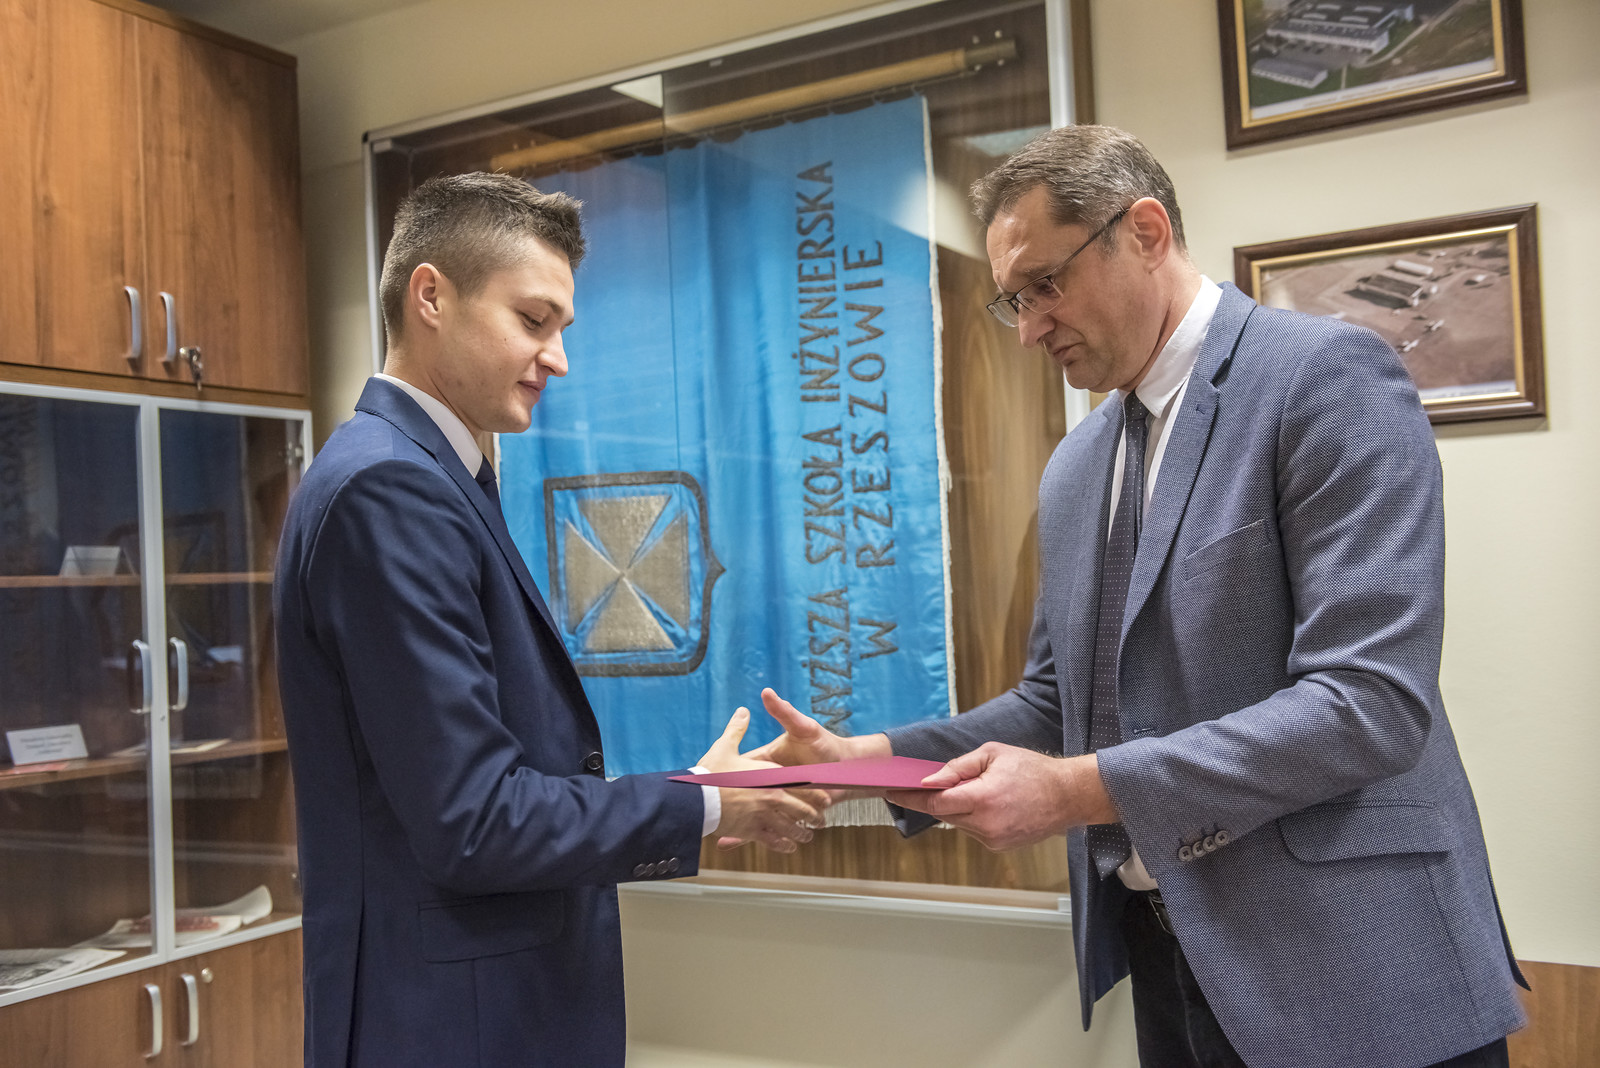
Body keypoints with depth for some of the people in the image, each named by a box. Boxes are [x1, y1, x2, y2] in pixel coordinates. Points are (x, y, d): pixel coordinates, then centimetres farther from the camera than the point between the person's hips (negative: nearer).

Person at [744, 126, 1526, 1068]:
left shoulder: (1328, 375, -13)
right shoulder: (1075, 468, 11)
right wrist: (866, 757, 0)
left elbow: (1371, 700, -21)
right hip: (1168, 955, 7)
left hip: (1344, 968, -6)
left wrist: (1083, 790, -24)